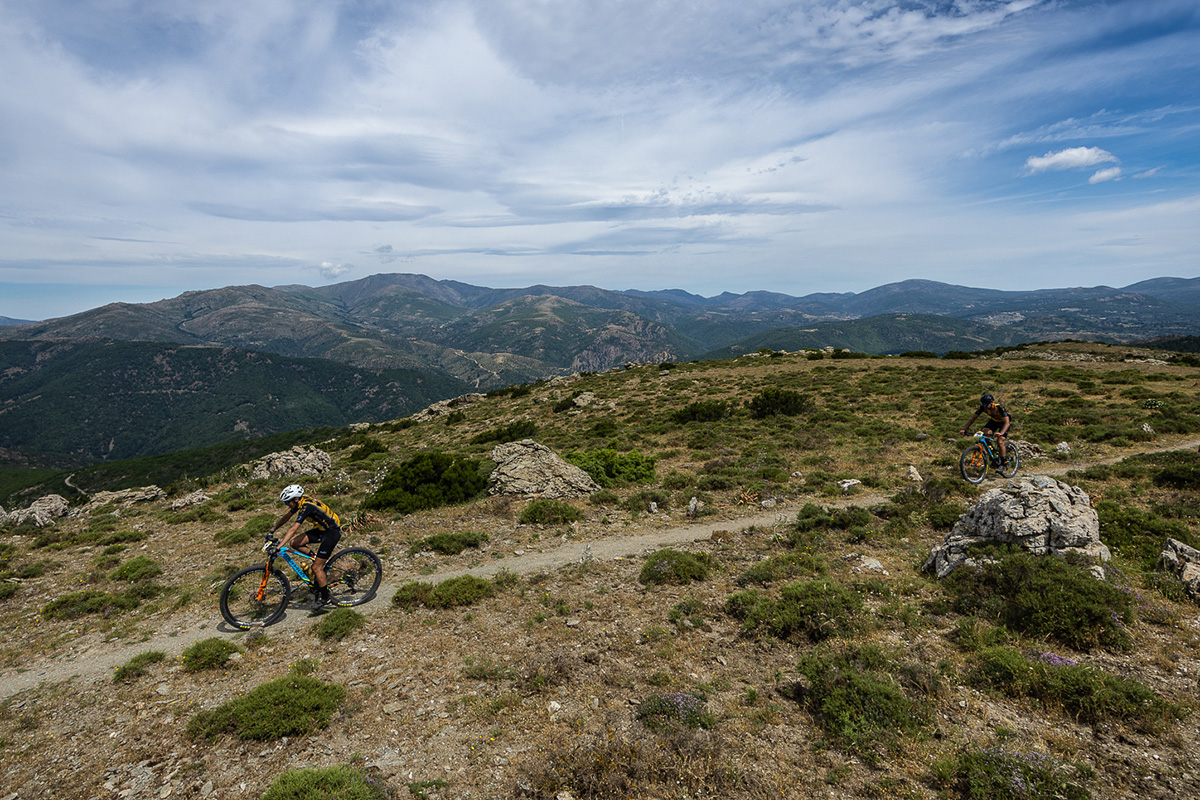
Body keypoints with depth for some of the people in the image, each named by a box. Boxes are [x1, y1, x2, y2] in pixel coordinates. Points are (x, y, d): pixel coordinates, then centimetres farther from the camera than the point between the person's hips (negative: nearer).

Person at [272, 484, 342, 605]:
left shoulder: (306, 506, -25)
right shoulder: (300, 502, 2)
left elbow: (293, 529, -30)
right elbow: (286, 516, 18)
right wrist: (273, 530, 24)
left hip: (332, 531, -9)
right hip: (322, 528, 9)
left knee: (316, 568, -6)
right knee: (294, 543, -3)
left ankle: (326, 598, 9)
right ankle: (318, 561, 11)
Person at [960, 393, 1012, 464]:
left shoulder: (999, 408, -36)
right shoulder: (983, 407, -24)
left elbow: (1007, 423, -42)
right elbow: (972, 419, -20)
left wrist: (1001, 433, -59)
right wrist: (964, 429, -33)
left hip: (1004, 421, -4)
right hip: (994, 420, 4)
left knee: (1000, 441, -17)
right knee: (985, 432, -23)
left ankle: (1003, 462, -2)